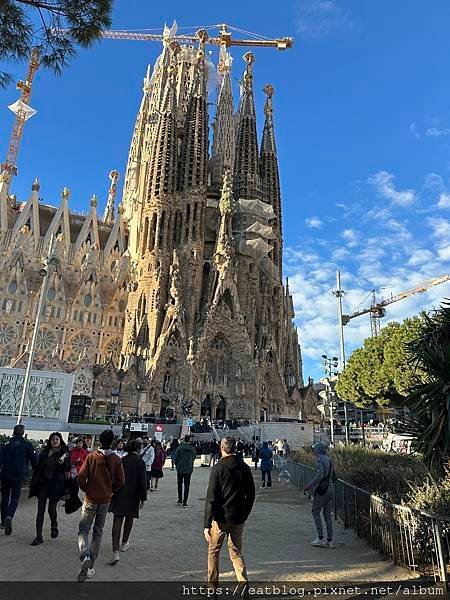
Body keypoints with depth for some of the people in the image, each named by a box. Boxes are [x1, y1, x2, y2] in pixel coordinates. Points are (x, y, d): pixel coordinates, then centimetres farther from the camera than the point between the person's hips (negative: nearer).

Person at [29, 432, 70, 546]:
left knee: (52, 509, 0)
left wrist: (63, 463, -26)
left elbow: (68, 469, -6)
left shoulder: (64, 452, -3)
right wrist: (33, 483, 10)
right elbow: (38, 468, 11)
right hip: (43, 483, 3)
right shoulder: (45, 452, 6)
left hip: (56, 484, -3)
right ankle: (39, 537, 13)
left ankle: (54, 526, 31)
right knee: (40, 510, 3)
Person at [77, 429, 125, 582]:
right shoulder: (116, 459, -6)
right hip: (106, 500, 2)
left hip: (90, 499, -2)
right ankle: (90, 567, 17)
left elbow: (81, 476, -13)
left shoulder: (91, 457, -10)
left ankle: (85, 556, -17)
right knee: (98, 532, 15)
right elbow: (120, 481, -6)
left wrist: (86, 489, 5)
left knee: (83, 530, 9)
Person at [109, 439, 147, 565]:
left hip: (119, 496, 2)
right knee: (129, 519, 21)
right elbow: (142, 482, -12)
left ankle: (115, 552, -9)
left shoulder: (121, 460, -1)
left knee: (117, 522, 0)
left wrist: (112, 492, 17)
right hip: (133, 496, -1)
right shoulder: (140, 462, -11)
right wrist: (143, 498, -3)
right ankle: (124, 543, 37)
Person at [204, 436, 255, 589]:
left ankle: (212, 585, 25)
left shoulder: (218, 468, -14)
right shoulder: (245, 468, 0)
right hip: (238, 519, 4)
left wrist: (207, 525, -13)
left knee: (213, 552, 16)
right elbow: (251, 495, 7)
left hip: (220, 518, -4)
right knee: (236, 553, 17)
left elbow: (211, 498, -16)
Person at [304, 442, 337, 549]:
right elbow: (334, 477, 18)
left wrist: (309, 486, -19)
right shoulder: (329, 460, 13)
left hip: (322, 489, -8)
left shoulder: (320, 460, -12)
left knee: (316, 511, 5)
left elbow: (319, 475, -24)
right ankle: (330, 540, 13)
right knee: (327, 513, 12)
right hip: (331, 488, 8)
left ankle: (320, 538, 2)